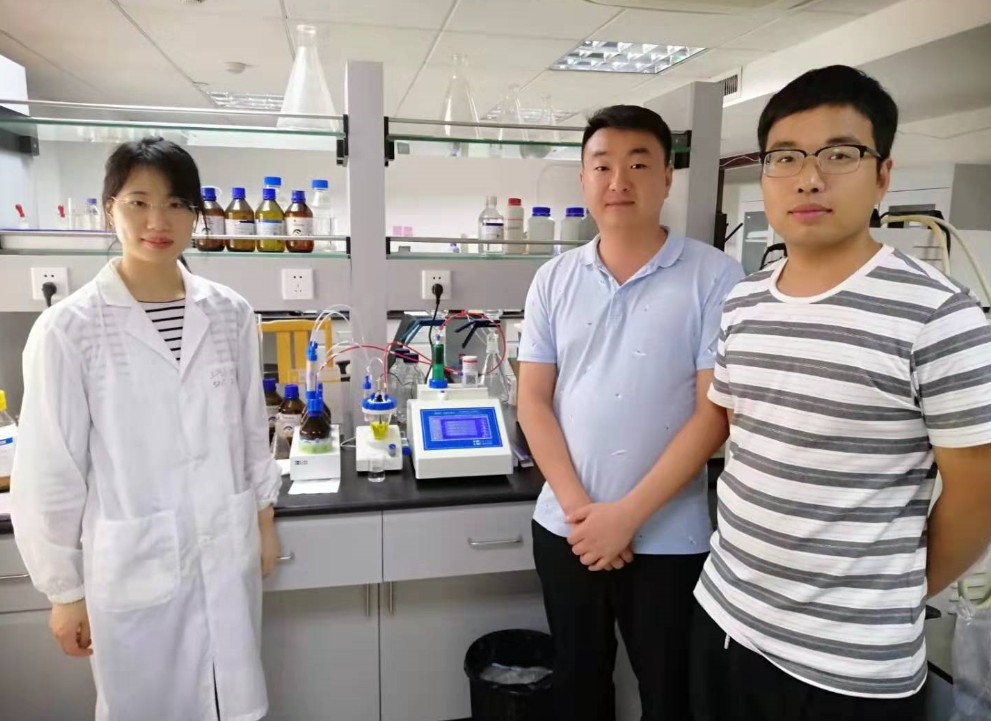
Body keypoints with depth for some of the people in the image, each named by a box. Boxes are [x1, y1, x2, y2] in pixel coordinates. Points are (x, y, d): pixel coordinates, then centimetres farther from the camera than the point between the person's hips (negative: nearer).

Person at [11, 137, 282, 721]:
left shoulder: (231, 313, -2)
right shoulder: (69, 329, -12)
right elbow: (50, 470, -6)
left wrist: (265, 519, 11)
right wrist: (65, 588, -2)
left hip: (228, 553, 3)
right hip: (133, 564, -2)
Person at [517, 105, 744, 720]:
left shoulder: (715, 277, -8)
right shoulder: (554, 280, 2)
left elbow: (714, 412, -12)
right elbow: (533, 400, 0)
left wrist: (627, 514, -15)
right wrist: (578, 507, -10)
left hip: (669, 538, -3)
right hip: (566, 529, 3)